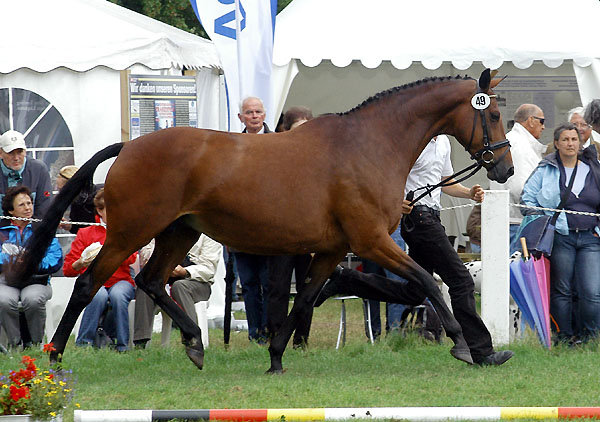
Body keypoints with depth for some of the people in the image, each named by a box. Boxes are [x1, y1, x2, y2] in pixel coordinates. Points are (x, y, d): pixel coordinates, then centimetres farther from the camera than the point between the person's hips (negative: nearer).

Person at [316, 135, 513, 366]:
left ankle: (345, 280, 18)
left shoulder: (443, 142, 16)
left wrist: (469, 193, 8)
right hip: (418, 216, -10)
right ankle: (481, 351, -6)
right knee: (461, 281, -9)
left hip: (431, 217, 10)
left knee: (414, 293, 12)